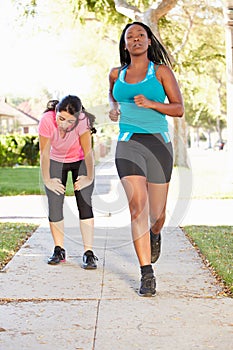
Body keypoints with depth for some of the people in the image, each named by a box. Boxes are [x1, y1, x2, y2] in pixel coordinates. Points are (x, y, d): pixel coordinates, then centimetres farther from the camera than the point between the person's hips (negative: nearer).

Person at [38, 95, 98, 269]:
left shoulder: (82, 121, -35)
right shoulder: (47, 120, -32)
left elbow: (88, 151, -24)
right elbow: (44, 153, -22)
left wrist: (89, 178, -16)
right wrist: (47, 180, -14)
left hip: (80, 161, -1)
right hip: (56, 161, 1)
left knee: (85, 203, -13)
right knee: (54, 204, -7)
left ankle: (89, 253, -11)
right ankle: (59, 250, 8)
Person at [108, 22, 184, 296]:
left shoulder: (161, 71, 4)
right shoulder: (117, 74, 12)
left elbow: (179, 109, 0)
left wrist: (150, 104, -16)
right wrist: (114, 108, 13)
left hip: (158, 143, -1)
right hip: (128, 143, 1)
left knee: (157, 214, 6)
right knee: (137, 206, -18)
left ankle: (155, 235, 45)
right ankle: (147, 274, -14)